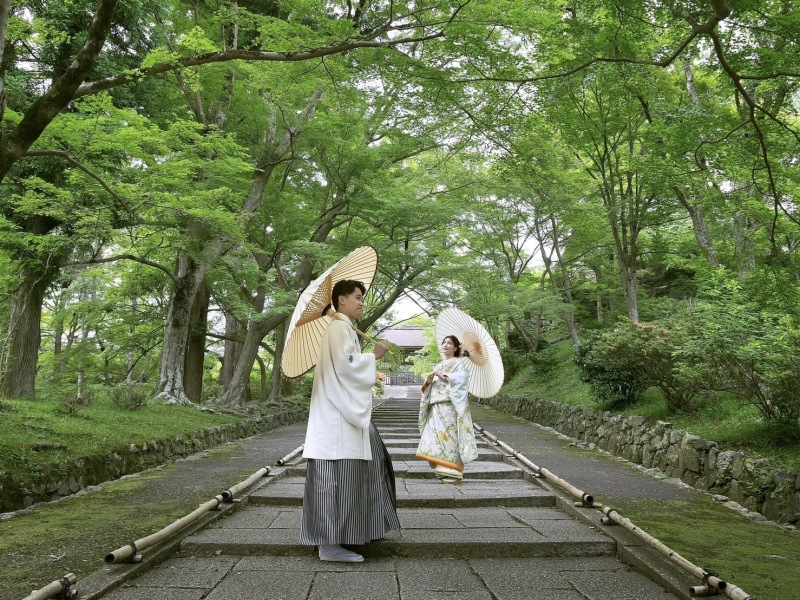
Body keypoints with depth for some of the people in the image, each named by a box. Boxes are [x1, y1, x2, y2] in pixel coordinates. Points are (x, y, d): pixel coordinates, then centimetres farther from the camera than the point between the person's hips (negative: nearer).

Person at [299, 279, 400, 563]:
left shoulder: (342, 328, 20)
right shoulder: (339, 328, -12)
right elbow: (345, 364, -21)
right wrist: (373, 356, -9)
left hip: (344, 411, 11)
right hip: (339, 413, -11)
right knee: (337, 476, -8)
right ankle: (329, 543, -3)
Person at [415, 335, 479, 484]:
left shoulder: (460, 362, 6)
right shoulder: (438, 366, 24)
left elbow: (460, 378, -12)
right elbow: (427, 389, 20)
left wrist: (442, 375, -11)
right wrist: (428, 382, -1)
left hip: (450, 407, -6)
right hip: (436, 408, 6)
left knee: (449, 437, -11)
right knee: (436, 438, -2)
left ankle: (454, 474, -7)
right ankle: (443, 471, 3)